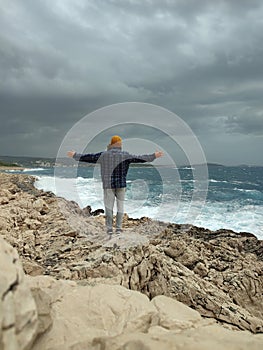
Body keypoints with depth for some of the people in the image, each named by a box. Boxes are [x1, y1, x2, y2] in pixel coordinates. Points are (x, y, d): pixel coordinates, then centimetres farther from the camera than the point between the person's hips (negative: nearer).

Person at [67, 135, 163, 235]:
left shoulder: (103, 155, -1)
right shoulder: (124, 155, -4)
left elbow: (89, 157, 4)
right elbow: (138, 159, -6)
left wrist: (75, 155, 17)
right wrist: (153, 156, 1)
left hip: (108, 184, 0)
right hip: (121, 184, 0)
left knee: (109, 206, 7)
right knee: (120, 206, 10)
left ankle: (109, 228, 7)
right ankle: (118, 228, 10)